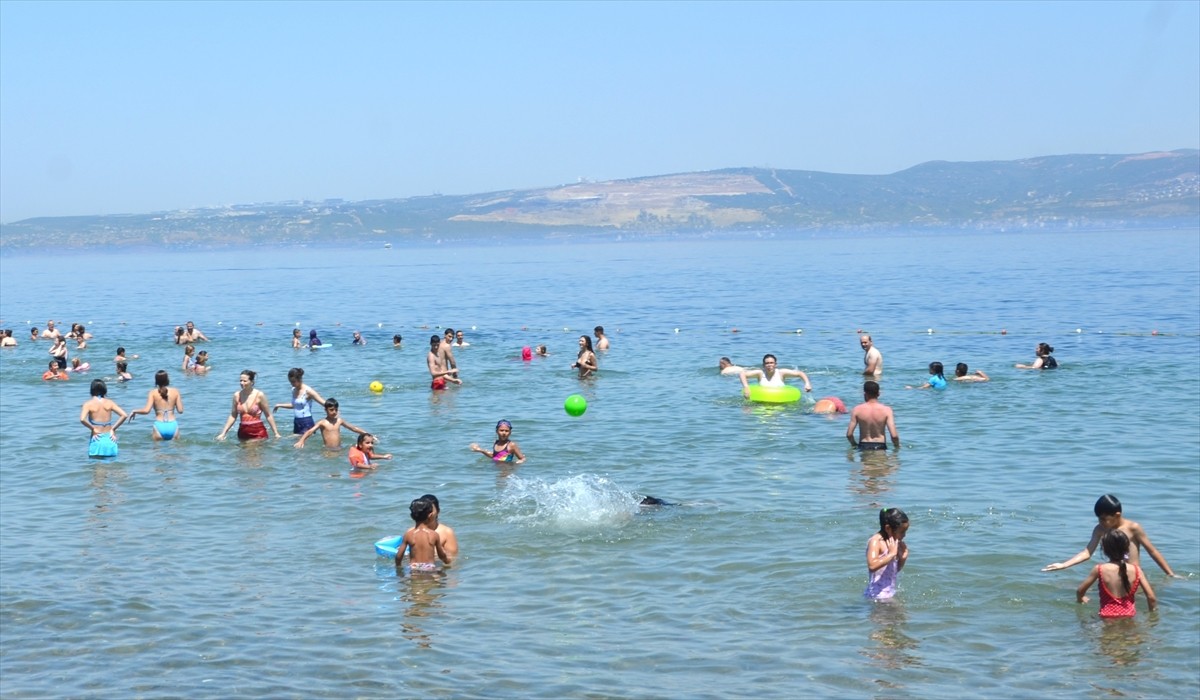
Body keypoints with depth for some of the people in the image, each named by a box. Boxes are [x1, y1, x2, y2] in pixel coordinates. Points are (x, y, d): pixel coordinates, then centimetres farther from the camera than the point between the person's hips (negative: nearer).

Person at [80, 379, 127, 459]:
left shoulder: (89, 404, -4)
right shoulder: (109, 403, 4)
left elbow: (82, 419, -20)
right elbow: (124, 415, -3)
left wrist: (93, 429, -7)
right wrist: (113, 429, 2)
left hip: (97, 439, -3)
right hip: (110, 439, 3)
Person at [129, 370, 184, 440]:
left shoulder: (153, 392, -1)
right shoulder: (175, 391, 3)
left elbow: (146, 410, -9)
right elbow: (180, 410, 4)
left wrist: (134, 411, 9)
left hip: (159, 426, -1)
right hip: (173, 426, 1)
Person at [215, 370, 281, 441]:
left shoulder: (259, 395, -6)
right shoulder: (237, 395, 3)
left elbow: (268, 416, -1)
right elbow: (233, 416, 11)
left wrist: (276, 433, -2)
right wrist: (223, 433, 8)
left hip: (258, 433, -4)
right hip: (243, 433, 4)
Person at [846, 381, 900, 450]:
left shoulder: (857, 410, -5)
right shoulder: (886, 410, -7)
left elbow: (849, 434, -5)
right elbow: (894, 435, -13)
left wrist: (854, 444, 15)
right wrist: (897, 446, 7)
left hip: (863, 447, 1)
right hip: (880, 447, -1)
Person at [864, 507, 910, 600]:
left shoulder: (894, 542, 10)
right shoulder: (875, 542, -15)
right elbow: (872, 566, -33)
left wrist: (902, 558, 3)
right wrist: (891, 554, -27)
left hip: (890, 592, 9)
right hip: (879, 594, -9)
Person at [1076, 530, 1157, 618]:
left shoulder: (1099, 569, -3)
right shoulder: (1136, 570, 0)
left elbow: (1080, 591, 9)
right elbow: (1151, 598, 0)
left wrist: (1081, 599, 32)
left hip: (1107, 617, -2)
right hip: (1129, 615, 2)